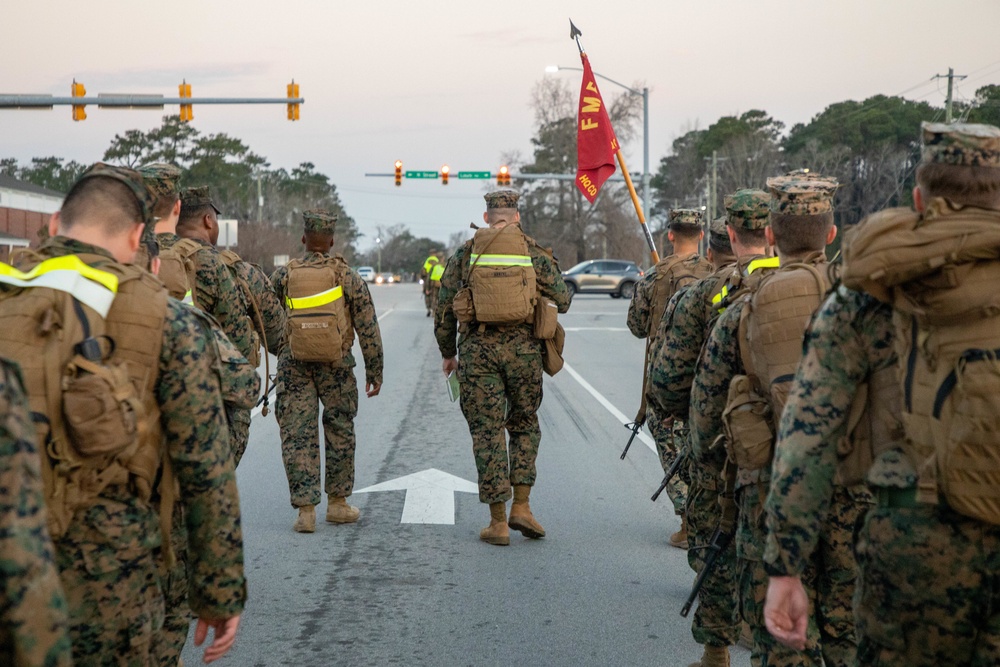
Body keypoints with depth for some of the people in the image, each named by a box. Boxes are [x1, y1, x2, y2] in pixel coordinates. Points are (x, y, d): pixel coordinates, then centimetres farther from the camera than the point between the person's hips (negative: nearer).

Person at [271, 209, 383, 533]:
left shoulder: (283, 276, 0)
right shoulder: (347, 277, -2)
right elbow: (368, 328, 0)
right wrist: (374, 371, 8)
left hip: (294, 366, 0)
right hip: (335, 365, 0)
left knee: (298, 436, 2)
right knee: (340, 432, 15)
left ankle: (305, 510, -3)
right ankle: (337, 503, 22)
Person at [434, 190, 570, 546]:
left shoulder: (465, 254, 7)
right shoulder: (535, 253, 5)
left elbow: (444, 309, 7)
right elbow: (562, 301, 6)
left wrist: (448, 353, 19)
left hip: (478, 349, 0)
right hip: (523, 347, 0)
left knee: (487, 432, 4)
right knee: (525, 425, 17)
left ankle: (498, 521, 4)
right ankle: (521, 506, 7)